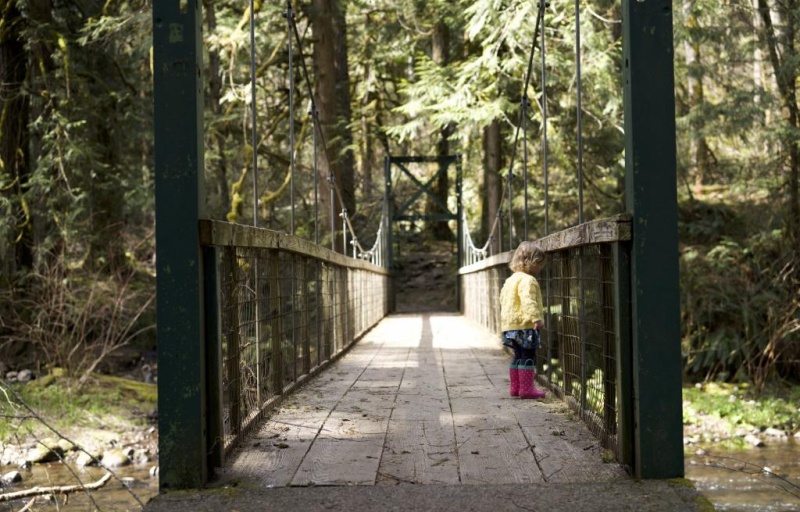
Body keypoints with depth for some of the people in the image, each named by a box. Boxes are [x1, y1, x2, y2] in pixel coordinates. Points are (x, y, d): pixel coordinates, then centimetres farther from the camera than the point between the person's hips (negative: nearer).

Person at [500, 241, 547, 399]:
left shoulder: (511, 279, 17)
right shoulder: (527, 280, -15)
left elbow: (503, 300, 25)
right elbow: (528, 300, -28)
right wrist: (536, 318, -35)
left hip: (510, 325, 10)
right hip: (524, 325, -10)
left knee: (519, 355, 15)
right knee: (528, 356, -5)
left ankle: (515, 387, 19)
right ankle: (527, 388, -6)